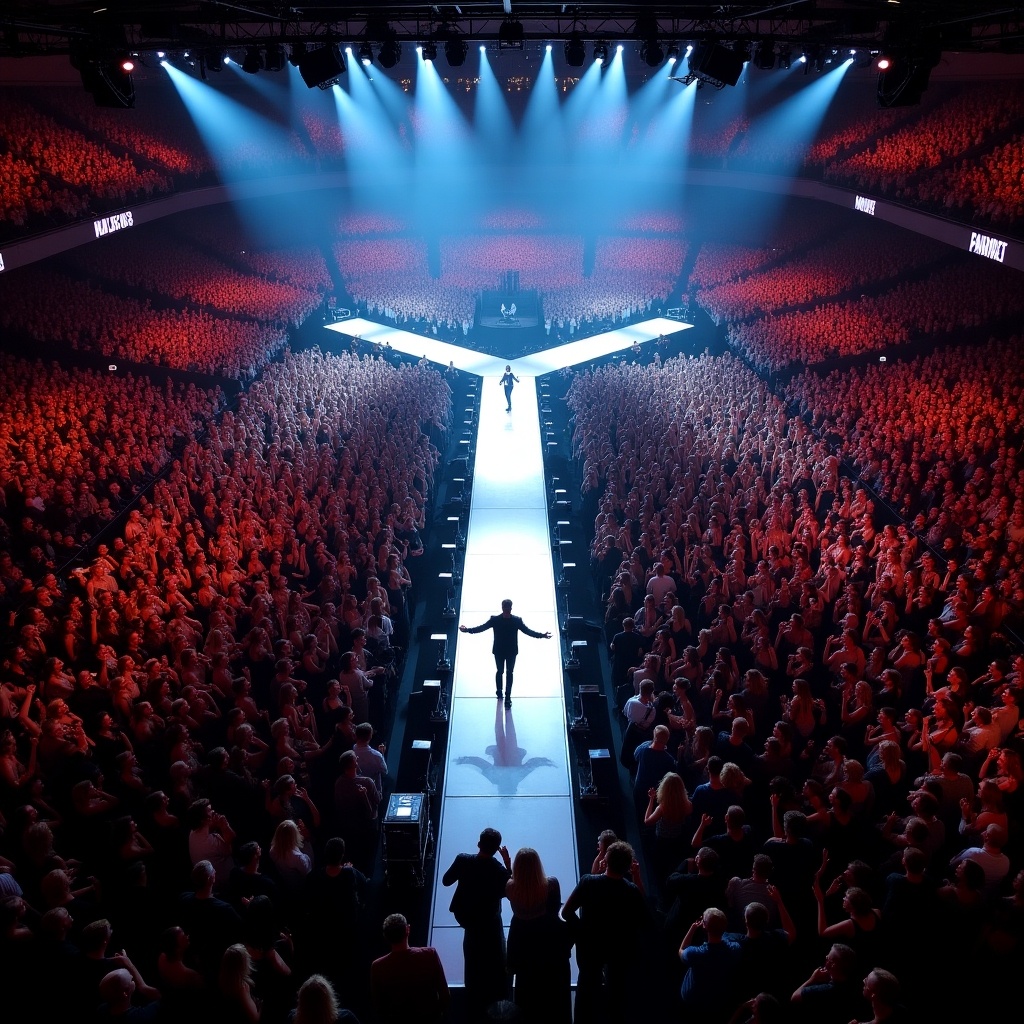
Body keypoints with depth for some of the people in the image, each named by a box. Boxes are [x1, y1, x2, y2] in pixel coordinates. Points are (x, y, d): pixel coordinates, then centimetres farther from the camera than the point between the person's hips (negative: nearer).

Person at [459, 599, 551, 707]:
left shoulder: (517, 620, -9)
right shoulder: (495, 619, -11)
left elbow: (528, 631, -8)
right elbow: (482, 627, -10)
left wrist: (542, 635, -18)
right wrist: (468, 629, -19)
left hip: (511, 651, 0)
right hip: (499, 651, 0)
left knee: (509, 673, 4)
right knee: (500, 671, 12)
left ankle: (508, 697, 9)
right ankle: (499, 692, 34)